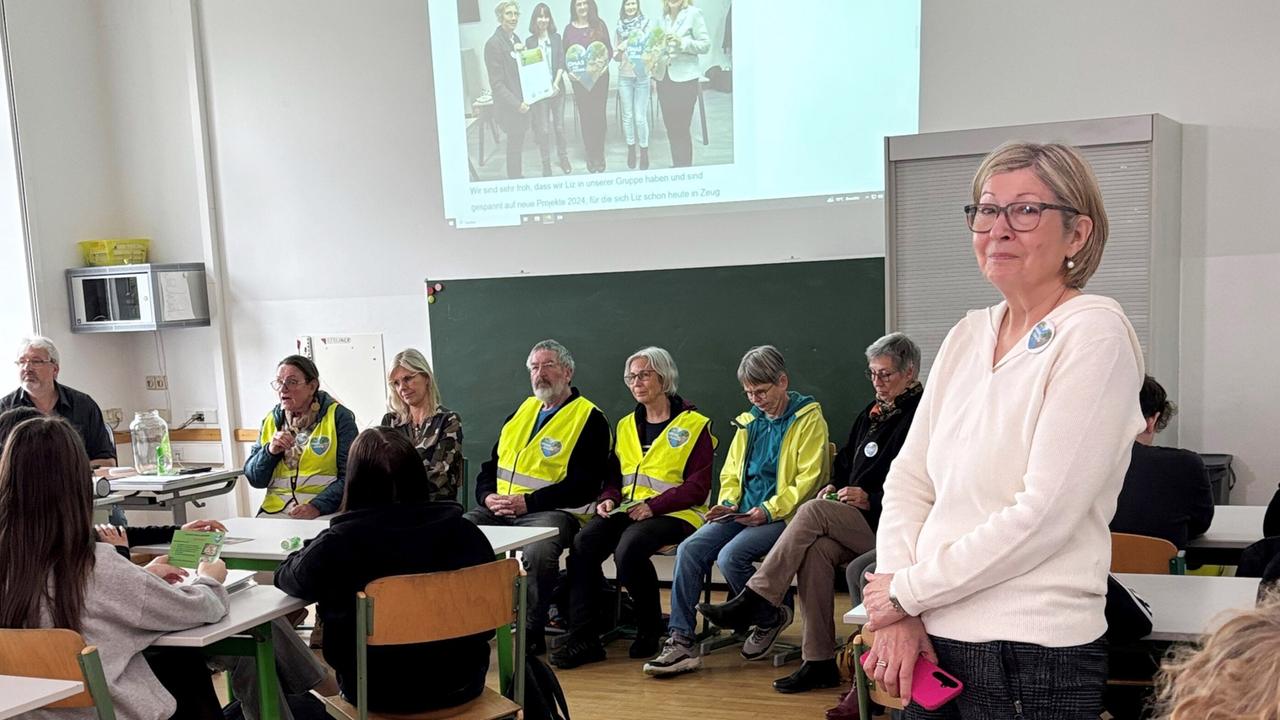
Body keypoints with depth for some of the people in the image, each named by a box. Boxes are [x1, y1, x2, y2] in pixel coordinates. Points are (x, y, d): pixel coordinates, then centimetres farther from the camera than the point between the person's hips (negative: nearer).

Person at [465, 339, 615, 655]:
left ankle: (532, 631, -17)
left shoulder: (589, 419, -1)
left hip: (554, 511, -6)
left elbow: (583, 486, -11)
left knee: (538, 549, -36)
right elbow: (491, 466, 23)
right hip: (500, 509, 6)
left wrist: (528, 502, -17)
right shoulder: (523, 411, 21)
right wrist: (488, 496, 0)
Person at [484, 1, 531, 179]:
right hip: (509, 107, -8)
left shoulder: (515, 39, 11)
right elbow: (497, 83, -17)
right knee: (515, 146, -2)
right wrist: (517, 104, -19)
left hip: (521, 103, 8)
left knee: (518, 144, 14)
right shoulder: (493, 44, -15)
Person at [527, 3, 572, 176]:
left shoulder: (556, 38, 4)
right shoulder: (530, 41, 0)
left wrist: (556, 83, -10)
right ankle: (546, 163, 8)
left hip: (557, 88, 2)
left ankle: (564, 158, 23)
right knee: (543, 129, -1)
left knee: (559, 126, 9)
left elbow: (561, 63, 0)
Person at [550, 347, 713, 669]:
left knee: (629, 547, -34)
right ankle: (583, 638, -21)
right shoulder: (627, 425, 21)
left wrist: (653, 505, -19)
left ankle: (650, 629, -10)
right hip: (627, 511, 6)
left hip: (675, 513, -5)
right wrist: (608, 499, 0)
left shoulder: (694, 424, 1)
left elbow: (698, 487, -6)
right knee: (583, 543, -24)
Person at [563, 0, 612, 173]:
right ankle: (590, 156, 11)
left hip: (600, 76, 0)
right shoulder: (569, 29, 3)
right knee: (585, 116, 2)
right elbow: (565, 54, 5)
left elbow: (609, 49, 5)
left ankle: (600, 155, 9)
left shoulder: (599, 25, 3)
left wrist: (604, 59, -15)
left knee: (599, 115, -1)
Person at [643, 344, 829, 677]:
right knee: (689, 549, -17)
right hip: (743, 513, 7)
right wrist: (727, 503, 4)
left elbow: (808, 479, -10)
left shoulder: (809, 418, -2)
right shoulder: (749, 422, 19)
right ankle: (680, 641, -15)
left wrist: (769, 510, -19)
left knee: (730, 556, -28)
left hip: (782, 515, -6)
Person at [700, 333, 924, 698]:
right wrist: (835, 486, 5)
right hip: (855, 519, 7)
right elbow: (846, 460, 26)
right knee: (816, 550, -25)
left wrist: (869, 499, -19)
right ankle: (819, 662, -22)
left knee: (813, 511, -26)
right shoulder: (872, 412, 20)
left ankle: (755, 601, -22)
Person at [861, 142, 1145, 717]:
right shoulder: (968, 335, 6)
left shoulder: (1093, 333, -12)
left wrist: (907, 589, -12)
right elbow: (910, 480, 6)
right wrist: (897, 614, -6)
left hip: (1033, 651, -5)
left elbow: (1046, 513, -18)